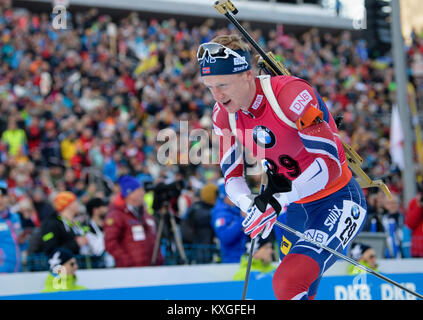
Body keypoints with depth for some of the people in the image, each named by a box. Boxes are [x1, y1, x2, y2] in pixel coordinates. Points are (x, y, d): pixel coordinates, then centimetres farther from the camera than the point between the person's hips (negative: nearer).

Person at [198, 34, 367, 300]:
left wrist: (278, 201, -37)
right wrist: (251, 204, -24)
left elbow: (330, 164, -30)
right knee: (297, 287, 20)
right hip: (298, 207, 8)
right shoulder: (224, 114, -5)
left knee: (289, 284, -26)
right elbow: (232, 175, -2)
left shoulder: (291, 93, -27)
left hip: (338, 201, -8)